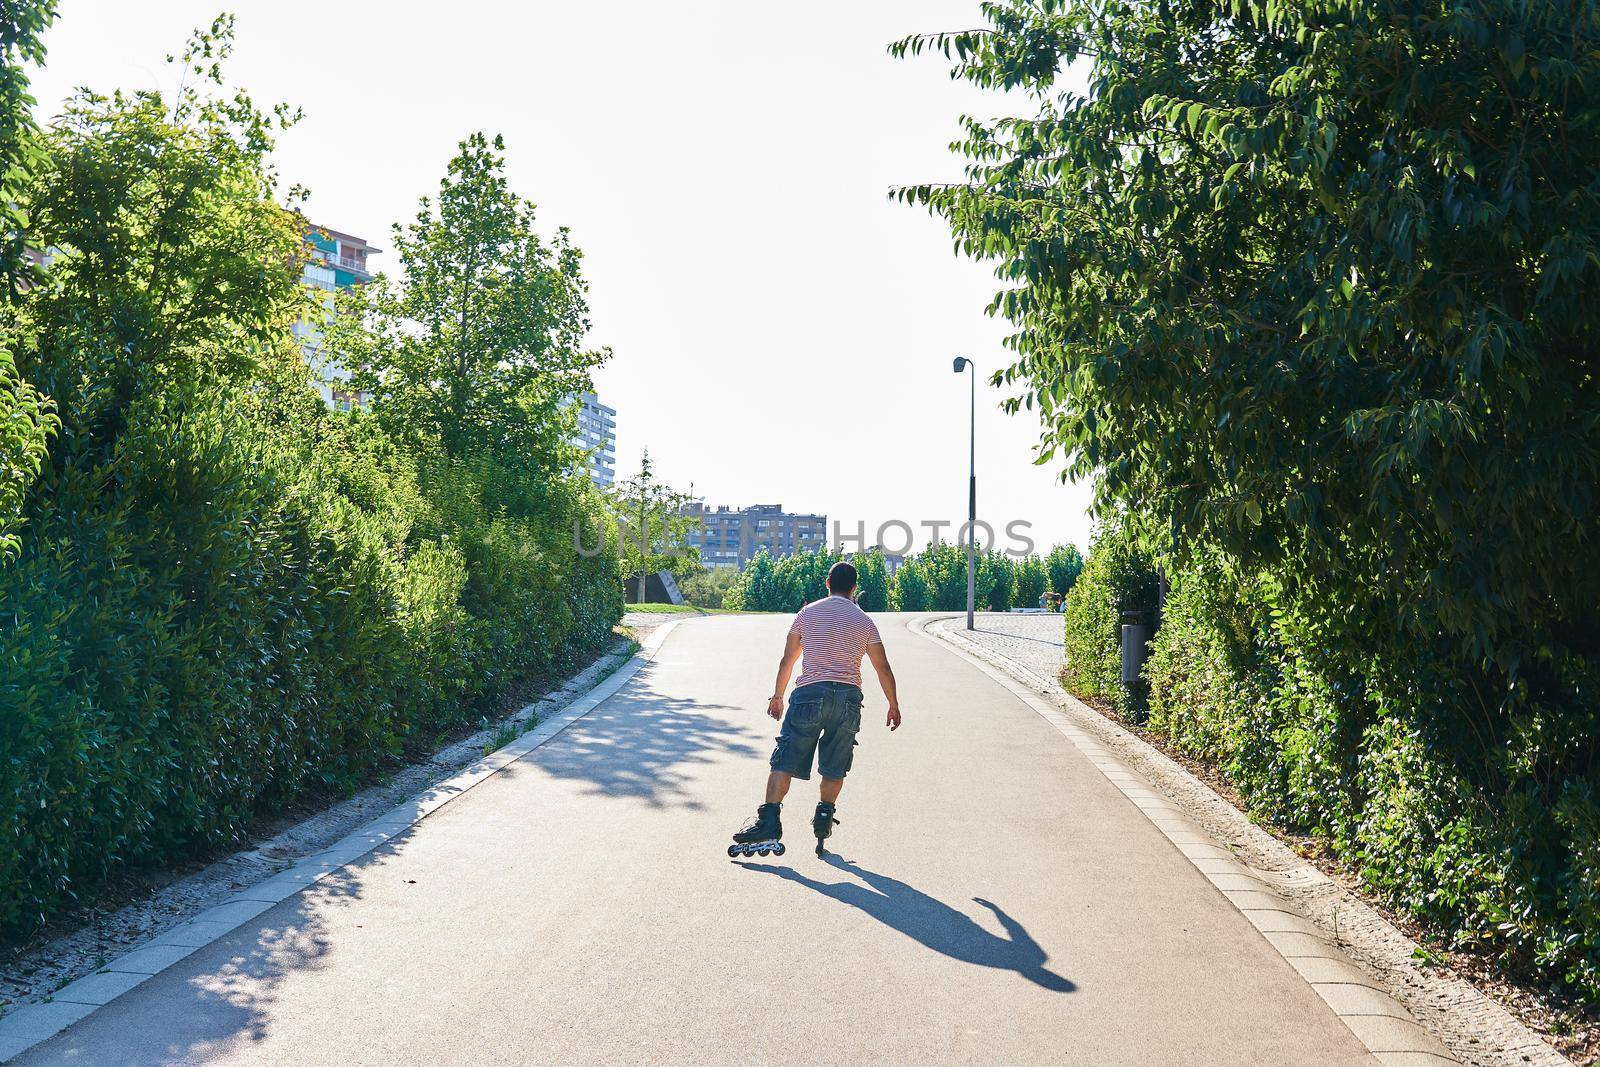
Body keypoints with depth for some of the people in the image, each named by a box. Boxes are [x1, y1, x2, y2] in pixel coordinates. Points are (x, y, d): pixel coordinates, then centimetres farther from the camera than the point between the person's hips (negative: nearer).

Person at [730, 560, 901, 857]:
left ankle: (769, 823, -11)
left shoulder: (807, 613, 11)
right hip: (848, 697, 1)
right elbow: (883, 669, 9)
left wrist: (778, 695, 26)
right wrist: (893, 705, 19)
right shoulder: (864, 621, 10)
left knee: (785, 762, -3)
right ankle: (824, 819, 15)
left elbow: (787, 659, 15)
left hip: (810, 693, -1)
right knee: (834, 768, 13)